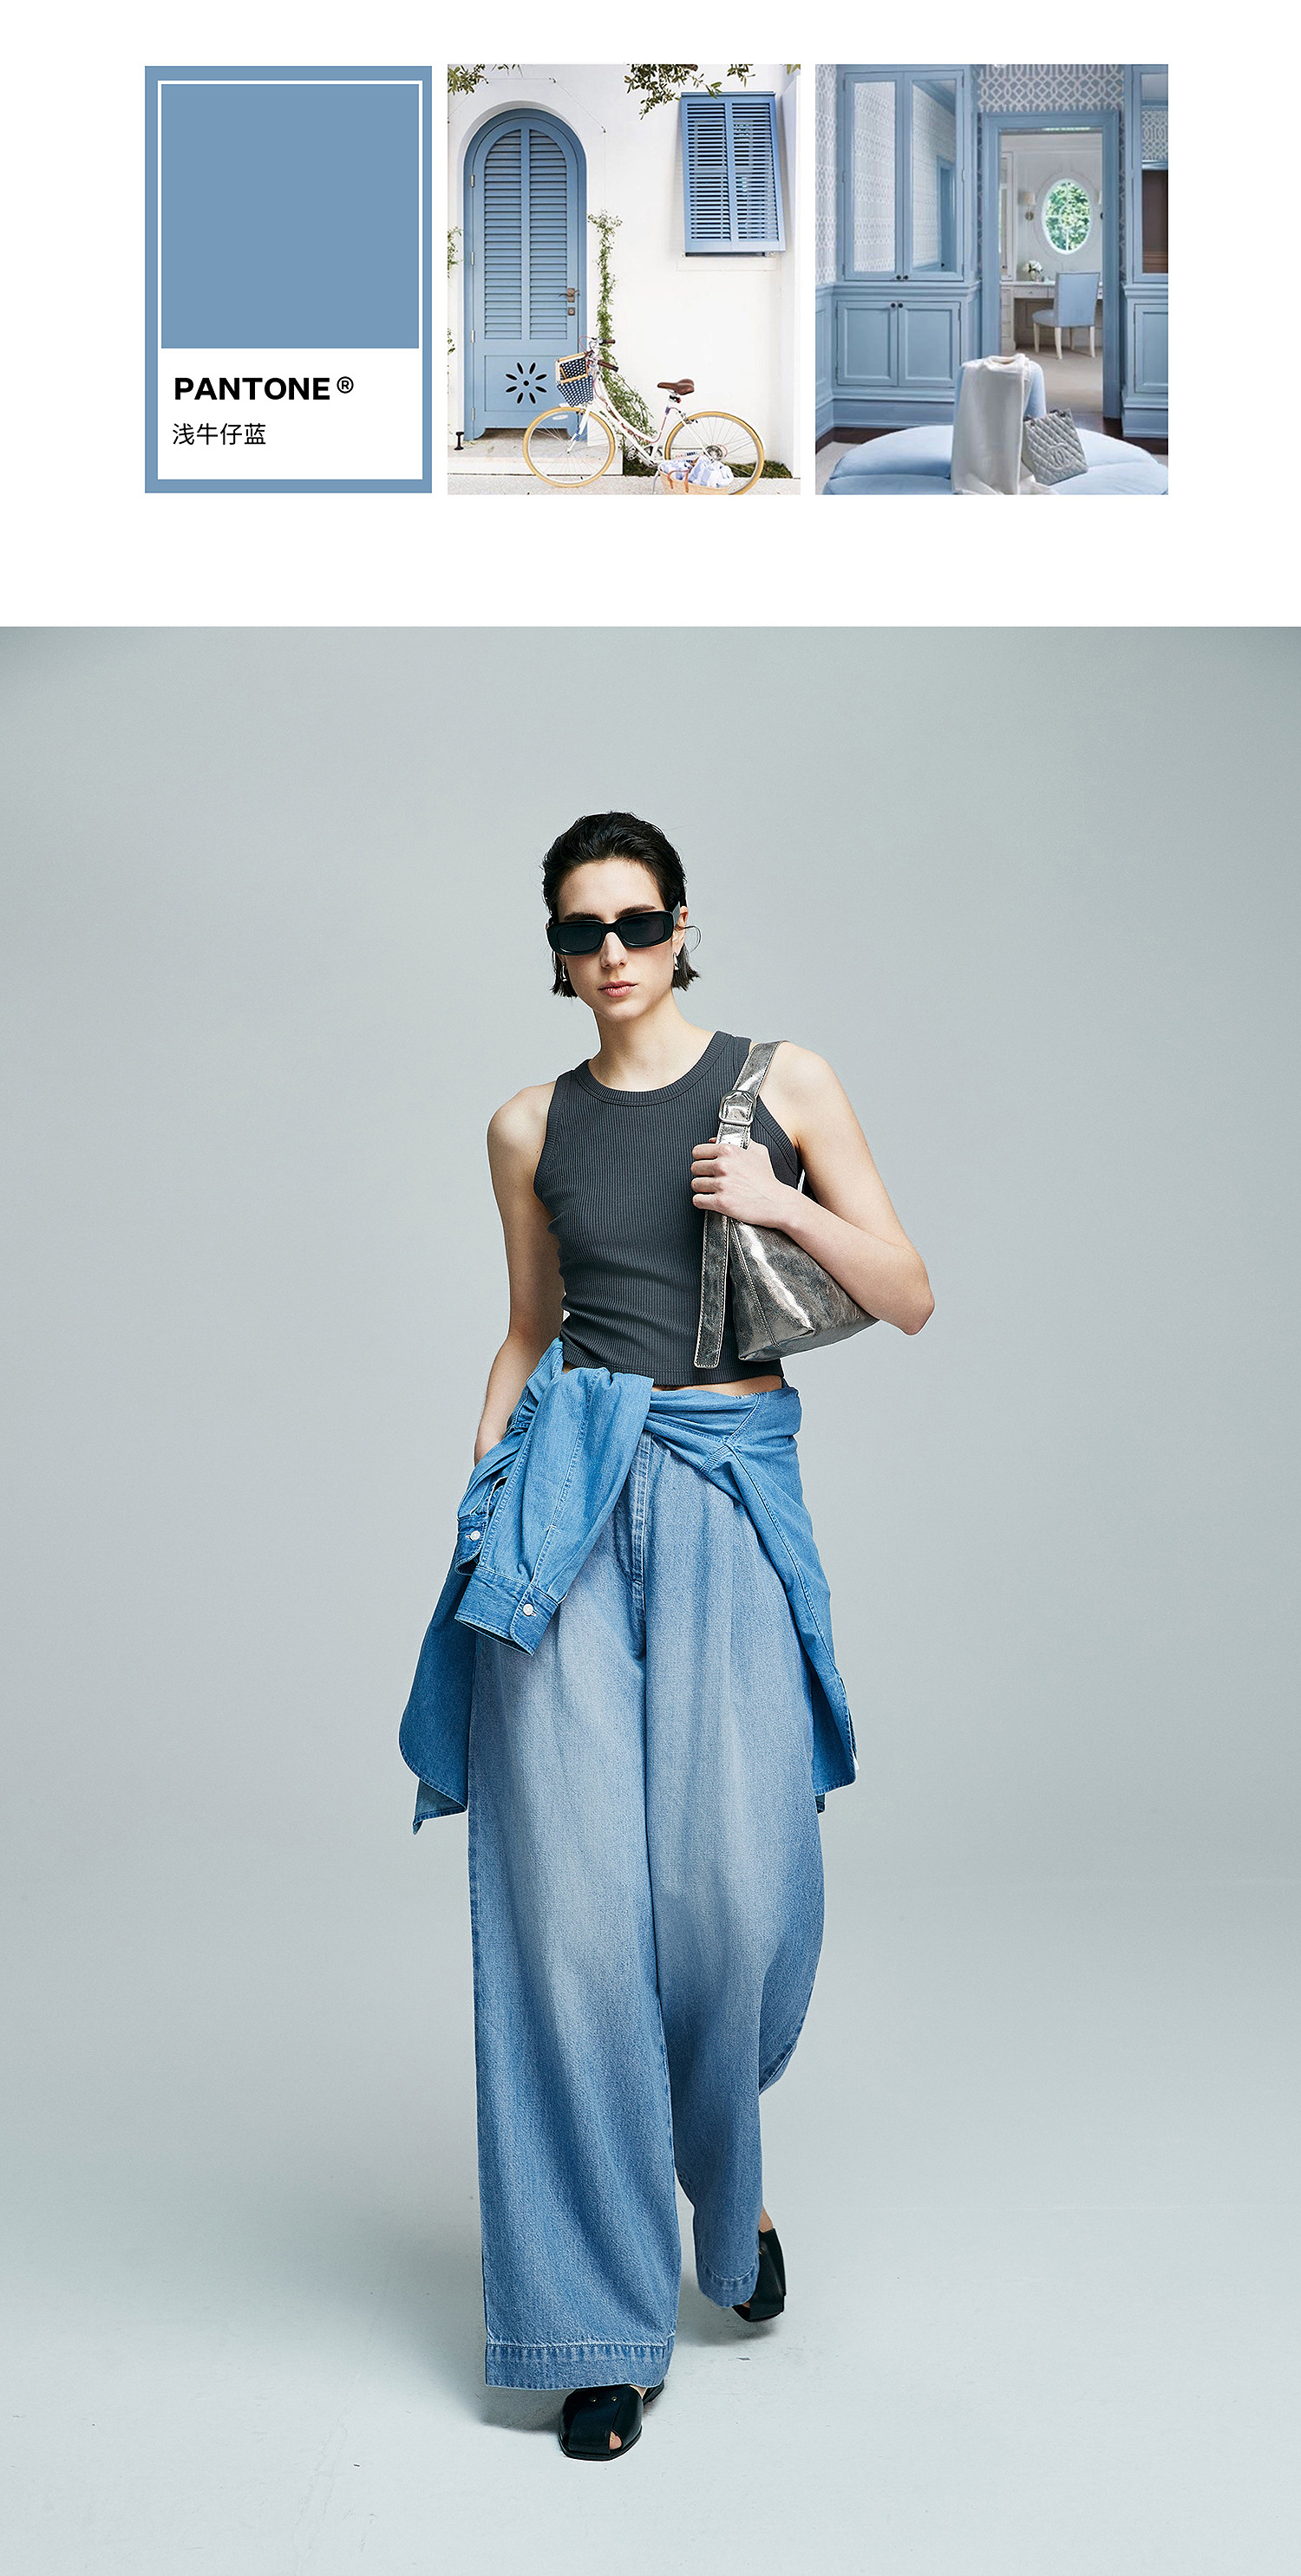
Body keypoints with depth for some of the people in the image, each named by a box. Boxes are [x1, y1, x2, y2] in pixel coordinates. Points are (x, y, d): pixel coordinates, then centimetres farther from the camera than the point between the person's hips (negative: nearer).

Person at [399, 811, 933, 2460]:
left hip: (733, 1498, -1)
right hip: (571, 1496, 1)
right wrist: (476, 1509, 12)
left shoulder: (784, 1083, 5)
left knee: (738, 1888, -8)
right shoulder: (531, 1129, 10)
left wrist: (783, 1201, -11)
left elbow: (909, 1301, 4)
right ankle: (601, 2320, 8)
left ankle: (727, 2183, 26)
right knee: (573, 1894, -4)